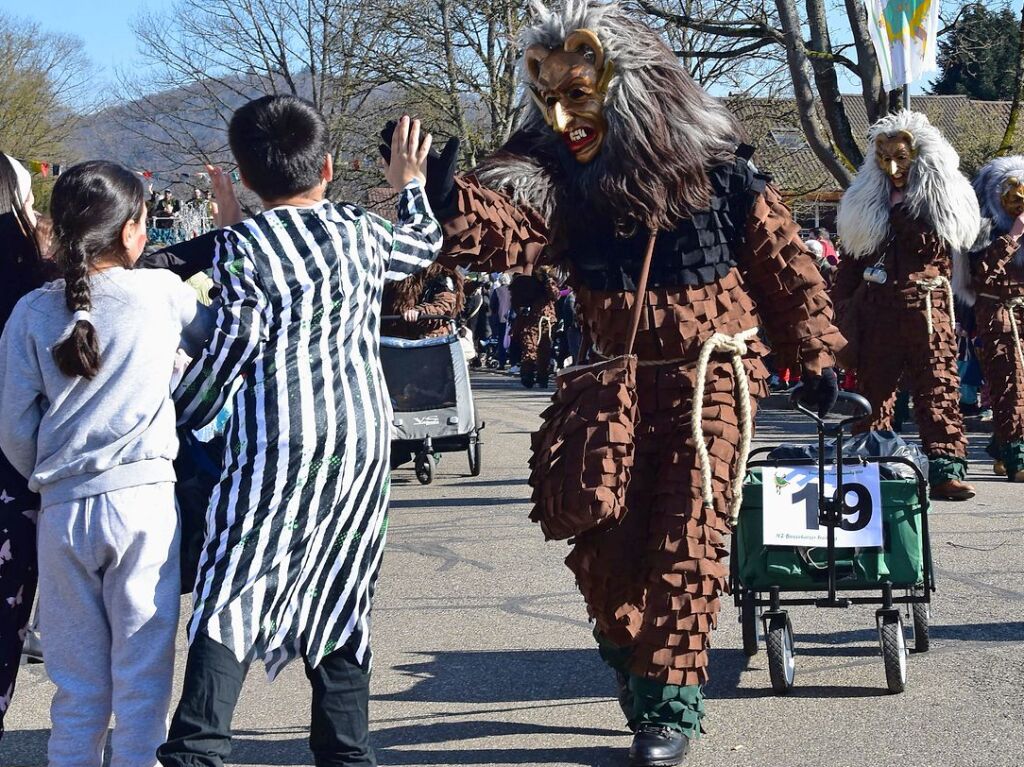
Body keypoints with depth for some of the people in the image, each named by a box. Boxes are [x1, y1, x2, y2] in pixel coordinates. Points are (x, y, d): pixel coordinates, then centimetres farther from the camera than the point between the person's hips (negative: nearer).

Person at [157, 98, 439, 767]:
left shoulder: (241, 245, -4)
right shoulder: (364, 233, 9)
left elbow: (235, 345, -10)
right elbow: (426, 245, 30)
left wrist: (183, 413, 4)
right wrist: (412, 183, 49)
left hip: (277, 444, -4)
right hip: (363, 439, 5)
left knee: (232, 594, -5)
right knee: (339, 596, 11)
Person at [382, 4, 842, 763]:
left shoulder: (714, 165, -12)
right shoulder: (558, 175, -7)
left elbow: (783, 260, -2)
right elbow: (504, 230, -27)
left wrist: (815, 356, 2)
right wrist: (447, 198, -47)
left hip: (710, 380, -3)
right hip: (620, 384, 4)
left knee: (687, 541, -5)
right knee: (603, 546, 6)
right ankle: (640, 684, 29)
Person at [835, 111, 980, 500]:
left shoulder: (942, 201, 5)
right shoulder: (865, 205, 12)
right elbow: (849, 264, 13)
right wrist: (845, 309, 5)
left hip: (927, 307, -2)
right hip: (876, 308, 3)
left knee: (939, 388, -8)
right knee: (873, 388, 5)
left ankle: (946, 468, -9)